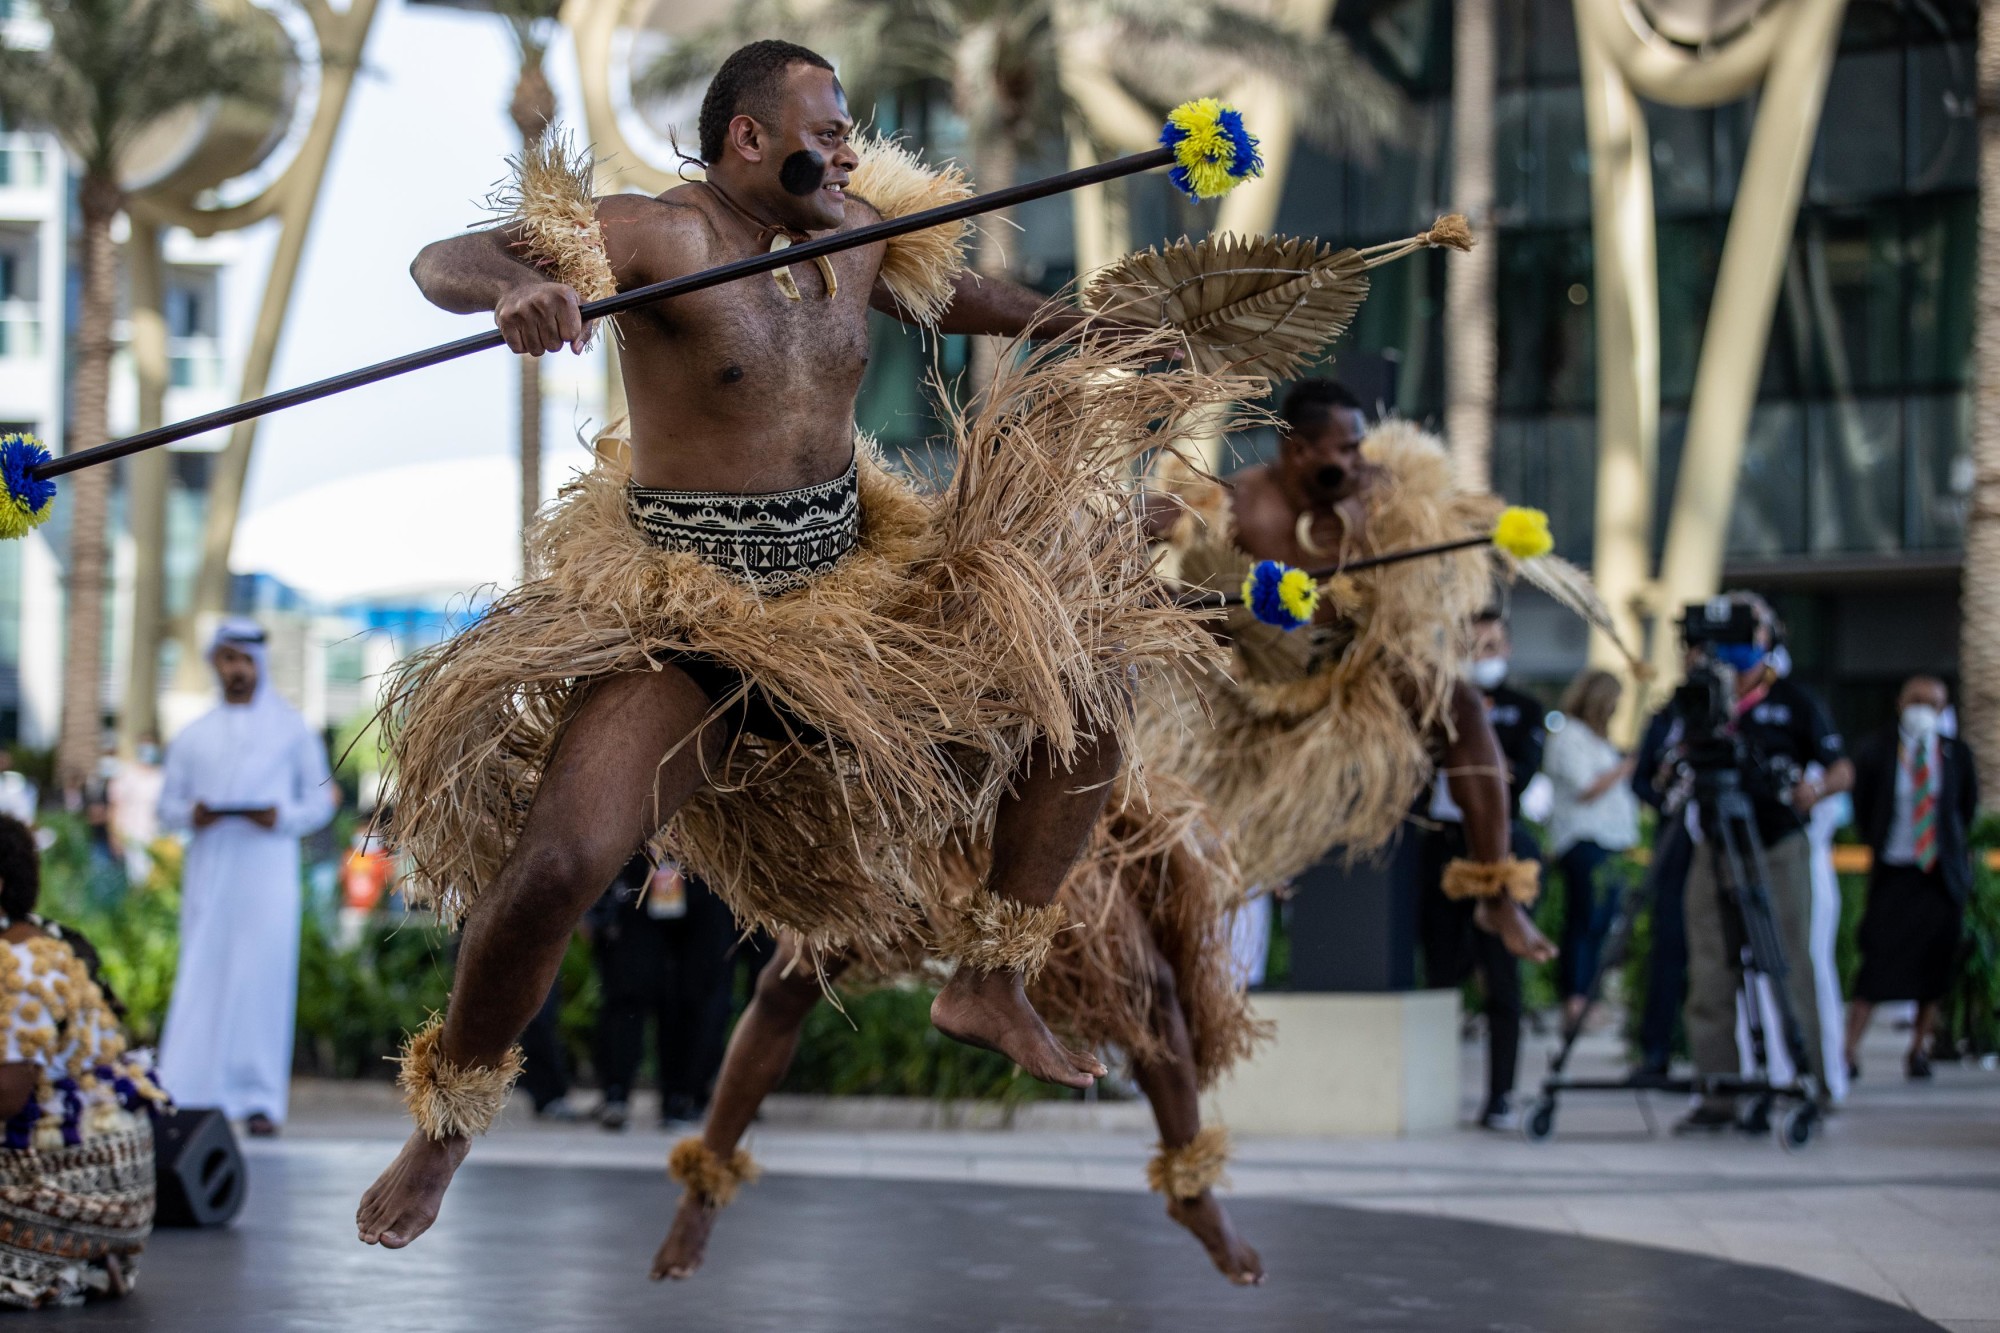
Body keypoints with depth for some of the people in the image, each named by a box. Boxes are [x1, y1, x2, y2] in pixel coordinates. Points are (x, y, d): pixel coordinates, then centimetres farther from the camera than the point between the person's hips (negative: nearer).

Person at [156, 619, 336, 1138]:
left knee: (263, 975, -7)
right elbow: (168, 804, 15)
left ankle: (260, 1097, -6)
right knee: (200, 976, -4)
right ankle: (183, 1093, -5)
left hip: (267, 867, -2)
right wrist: (191, 814, -8)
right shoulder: (194, 736, 15)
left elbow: (320, 800, 9)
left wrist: (282, 817, -11)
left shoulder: (291, 729, 10)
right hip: (208, 870, 2)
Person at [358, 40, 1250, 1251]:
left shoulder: (855, 236, 5)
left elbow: (946, 288, 30)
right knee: (559, 863, -23)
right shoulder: (663, 239, -16)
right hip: (684, 620, -7)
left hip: (854, 585, 7)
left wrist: (1067, 327, 29)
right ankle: (446, 1126, 1)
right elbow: (446, 263, -27)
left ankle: (992, 985, 22)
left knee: (1085, 700, 5)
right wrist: (514, 286, -49)